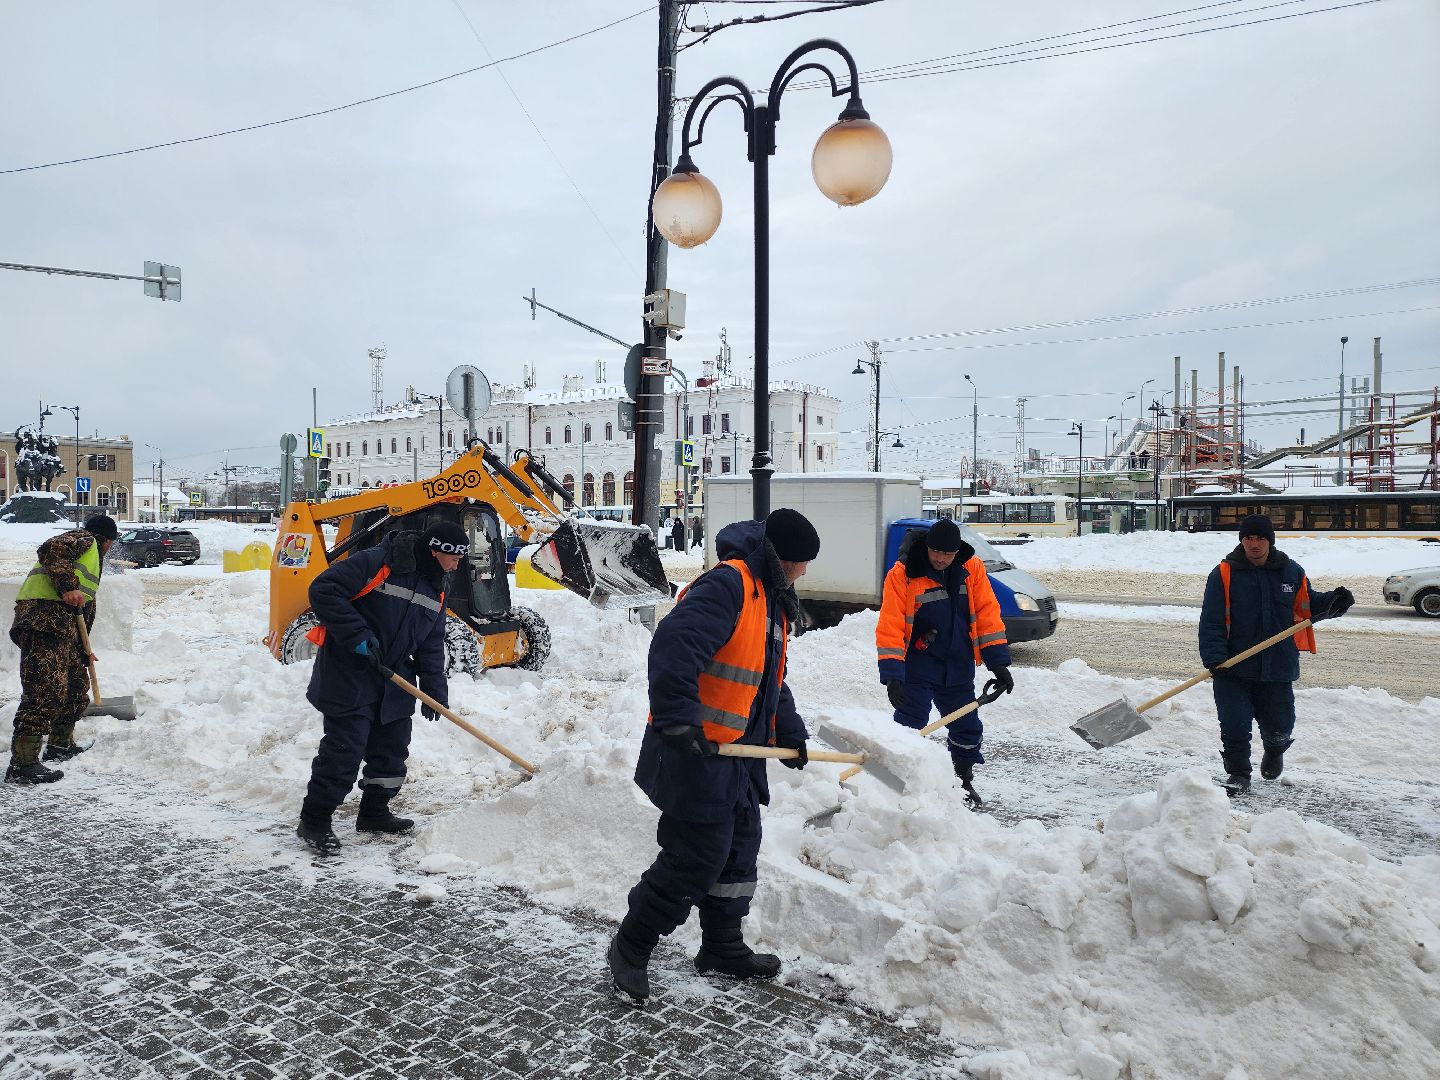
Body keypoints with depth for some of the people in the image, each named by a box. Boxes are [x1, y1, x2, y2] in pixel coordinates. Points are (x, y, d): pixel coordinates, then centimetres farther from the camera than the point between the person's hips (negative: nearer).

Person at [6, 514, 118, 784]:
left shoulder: (92, 559, 32)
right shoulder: (84, 539, 6)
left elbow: (86, 610, 35)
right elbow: (51, 549, -17)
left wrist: (83, 652, 38)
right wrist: (68, 587, -22)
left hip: (62, 625, 10)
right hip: (43, 616, -10)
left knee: (78, 684, 20)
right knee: (45, 691, -15)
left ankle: (60, 744, 35)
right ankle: (22, 764, -16)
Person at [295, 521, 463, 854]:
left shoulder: (436, 588, 7)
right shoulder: (374, 563, -18)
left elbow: (432, 643, 12)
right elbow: (323, 591, -20)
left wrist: (434, 689, 2)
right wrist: (357, 635, -25)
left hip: (394, 682, 8)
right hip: (349, 676, -8)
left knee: (392, 747, 13)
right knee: (344, 748, -7)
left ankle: (374, 813, 29)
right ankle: (314, 821, 7)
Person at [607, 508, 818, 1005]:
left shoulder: (771, 601, 15)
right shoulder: (727, 583, -19)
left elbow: (771, 680, 25)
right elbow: (673, 644, -32)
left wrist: (789, 733, 20)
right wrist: (679, 720, -33)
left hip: (738, 754, 10)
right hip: (695, 752, -10)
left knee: (738, 849, 18)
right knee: (697, 857, -4)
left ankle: (723, 946, 35)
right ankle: (630, 949, 15)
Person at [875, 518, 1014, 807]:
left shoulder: (972, 569, -5)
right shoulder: (902, 574, -17)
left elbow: (987, 615, -1)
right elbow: (890, 627, -18)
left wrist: (998, 662, -5)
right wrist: (892, 675, -24)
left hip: (958, 668, 4)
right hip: (917, 667, -4)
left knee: (967, 728, 14)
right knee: (908, 727, -8)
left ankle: (964, 781, 34)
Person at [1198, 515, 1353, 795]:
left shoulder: (1291, 572, 6)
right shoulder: (1224, 574, -5)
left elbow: (1307, 607, 19)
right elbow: (1211, 622, -8)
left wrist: (1333, 603, -2)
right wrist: (1214, 658, -18)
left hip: (1278, 667, 3)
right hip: (1233, 667, -2)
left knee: (1279, 727, 10)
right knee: (1234, 727, -3)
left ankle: (1274, 751, 44)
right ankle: (1238, 774, 17)